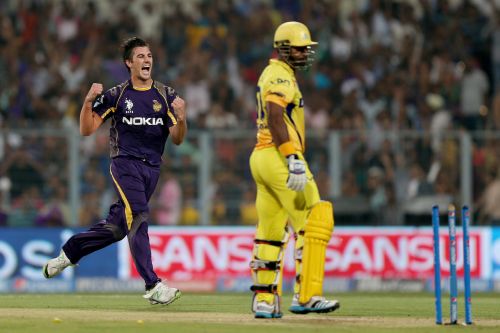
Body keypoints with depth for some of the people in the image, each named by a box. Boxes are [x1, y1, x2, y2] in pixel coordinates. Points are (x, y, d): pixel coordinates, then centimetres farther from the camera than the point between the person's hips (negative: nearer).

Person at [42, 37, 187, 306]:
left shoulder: (166, 96, 7)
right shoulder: (116, 96, 1)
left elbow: (177, 140, 2)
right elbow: (86, 130, -1)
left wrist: (181, 119, -19)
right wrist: (89, 101, -17)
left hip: (152, 168, 4)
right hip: (125, 164, -4)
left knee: (117, 227, 10)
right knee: (138, 217, -22)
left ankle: (68, 253, 32)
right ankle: (153, 286, -27)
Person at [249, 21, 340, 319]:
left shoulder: (272, 75, 23)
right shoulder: (280, 75, -9)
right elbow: (275, 117, -23)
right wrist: (293, 159, -31)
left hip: (262, 158, 11)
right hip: (279, 157, -11)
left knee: (271, 232, 10)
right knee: (313, 223, -11)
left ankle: (264, 300, 10)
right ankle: (307, 296, -15)